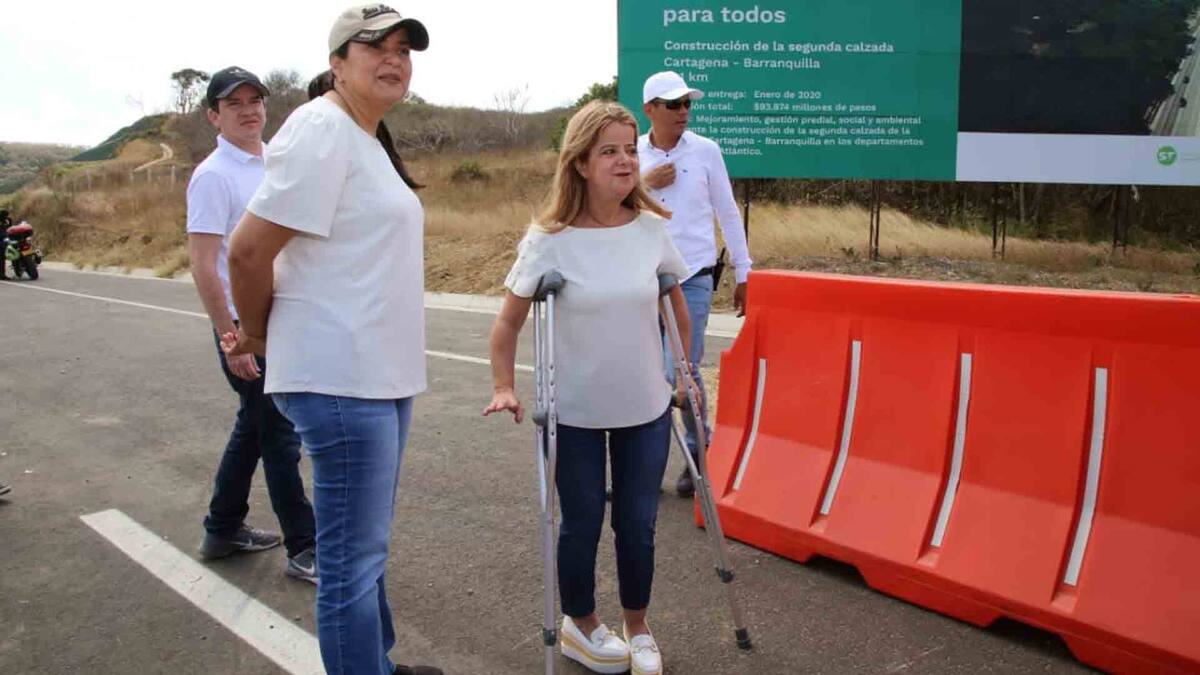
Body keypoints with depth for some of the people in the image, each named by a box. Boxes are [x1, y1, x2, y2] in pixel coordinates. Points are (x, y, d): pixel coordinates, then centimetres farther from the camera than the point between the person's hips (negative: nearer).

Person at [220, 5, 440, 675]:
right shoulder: (322, 130, -14)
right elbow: (248, 251, -19)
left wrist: (266, 330, 11)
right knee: (353, 557, 1)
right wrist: (259, 334, -4)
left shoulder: (369, 139, 15)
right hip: (341, 377, -10)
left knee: (368, 544, 21)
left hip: (383, 373, 10)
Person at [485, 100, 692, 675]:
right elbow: (508, 321, -5)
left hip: (646, 410, 3)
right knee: (583, 525, 11)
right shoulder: (549, 239, -14)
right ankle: (580, 626, 37)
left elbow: (676, 303, 11)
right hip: (575, 413, -2)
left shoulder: (653, 228, -5)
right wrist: (504, 388, -12)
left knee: (637, 524, 11)